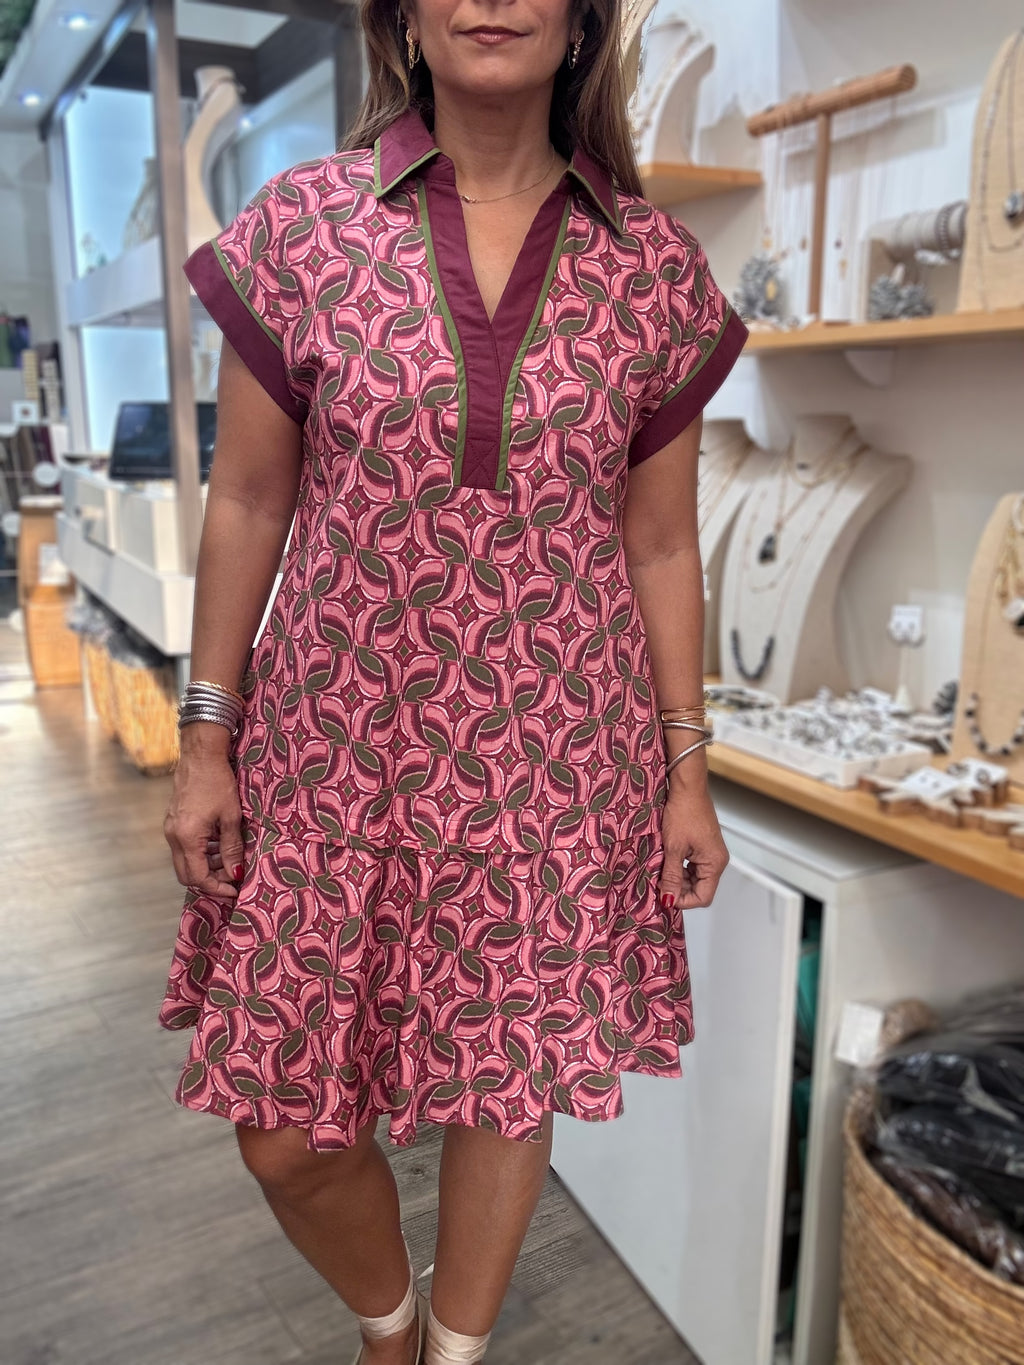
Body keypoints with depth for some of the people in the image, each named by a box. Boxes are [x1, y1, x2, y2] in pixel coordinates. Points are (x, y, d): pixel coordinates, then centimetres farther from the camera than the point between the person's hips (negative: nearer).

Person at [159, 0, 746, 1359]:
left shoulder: (654, 265, 1)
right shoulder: (302, 224, 0)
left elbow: (662, 545, 5)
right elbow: (248, 503, 3)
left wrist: (689, 772, 4)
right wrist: (206, 742, 3)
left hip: (556, 772, 1)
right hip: (339, 760, 1)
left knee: (512, 1092, 13)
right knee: (284, 1132, 8)